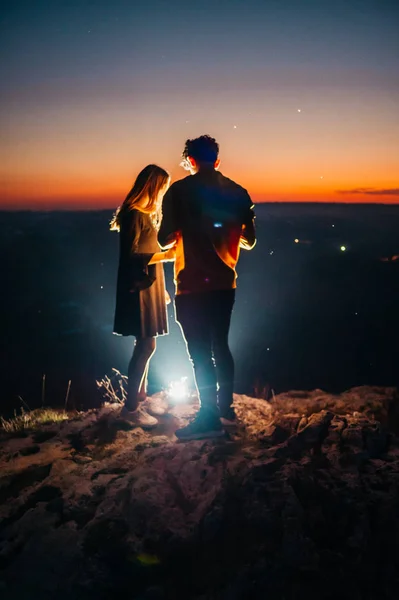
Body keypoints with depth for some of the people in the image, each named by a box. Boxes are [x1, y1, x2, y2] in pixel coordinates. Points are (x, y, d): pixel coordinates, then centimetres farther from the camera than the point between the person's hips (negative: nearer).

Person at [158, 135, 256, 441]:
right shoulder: (237, 192, 5)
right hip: (224, 282, 5)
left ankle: (209, 417, 0)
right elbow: (249, 241, 9)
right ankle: (226, 406, 27)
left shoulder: (179, 191, -7)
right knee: (220, 346, 18)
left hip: (192, 284, -5)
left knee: (200, 352, -1)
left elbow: (165, 239, -10)